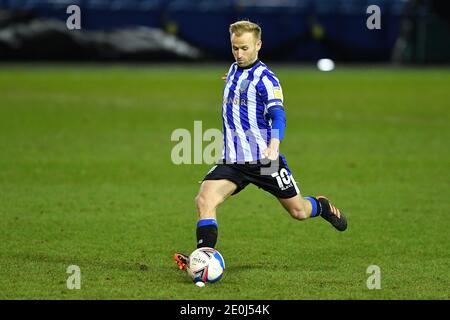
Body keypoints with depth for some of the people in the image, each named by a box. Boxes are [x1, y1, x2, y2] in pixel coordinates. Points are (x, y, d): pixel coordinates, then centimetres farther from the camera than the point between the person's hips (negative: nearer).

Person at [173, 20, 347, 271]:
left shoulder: (264, 78, -13)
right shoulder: (234, 70, 9)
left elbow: (278, 115, -27)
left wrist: (274, 144, -42)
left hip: (264, 160, -5)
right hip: (232, 161, 5)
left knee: (298, 211, 10)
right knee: (205, 199, -21)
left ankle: (322, 206, 45)